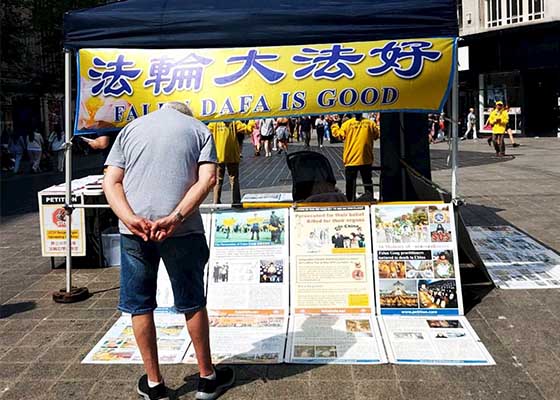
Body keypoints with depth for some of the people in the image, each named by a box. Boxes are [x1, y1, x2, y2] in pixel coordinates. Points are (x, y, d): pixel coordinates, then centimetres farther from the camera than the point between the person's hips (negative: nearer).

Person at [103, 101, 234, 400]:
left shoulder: (130, 128, 17)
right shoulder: (199, 129, 12)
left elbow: (111, 181, 4)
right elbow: (207, 179, -5)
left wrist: (131, 219, -10)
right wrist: (175, 218, -13)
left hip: (134, 229, 1)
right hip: (182, 230, -1)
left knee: (139, 306, 13)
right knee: (193, 304, 12)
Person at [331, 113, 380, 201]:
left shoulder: (347, 124, -9)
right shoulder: (370, 123, -4)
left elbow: (340, 135, -5)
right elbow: (377, 135, 4)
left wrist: (334, 127, 12)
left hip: (351, 159, -2)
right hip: (366, 160, 2)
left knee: (350, 183, 6)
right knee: (367, 182, 15)